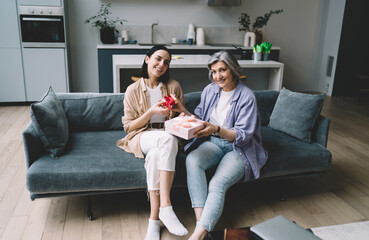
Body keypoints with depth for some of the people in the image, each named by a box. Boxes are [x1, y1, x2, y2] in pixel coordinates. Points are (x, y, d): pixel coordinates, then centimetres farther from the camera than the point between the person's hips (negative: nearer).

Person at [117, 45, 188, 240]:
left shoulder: (173, 86, 9)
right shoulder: (133, 90, 4)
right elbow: (129, 126, 0)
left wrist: (178, 108, -9)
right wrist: (151, 111, -14)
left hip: (167, 136, 2)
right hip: (141, 137, -1)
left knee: (155, 154, -37)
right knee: (167, 139, -38)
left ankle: (154, 219, -33)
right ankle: (166, 207, -40)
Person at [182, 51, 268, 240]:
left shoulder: (246, 97, -11)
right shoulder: (210, 90, 8)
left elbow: (243, 135, -15)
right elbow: (199, 116, 18)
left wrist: (217, 129, -31)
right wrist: (186, 114, -5)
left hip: (239, 149, -4)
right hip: (213, 143, 5)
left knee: (217, 184, -30)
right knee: (192, 160, -29)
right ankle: (200, 220, -34)